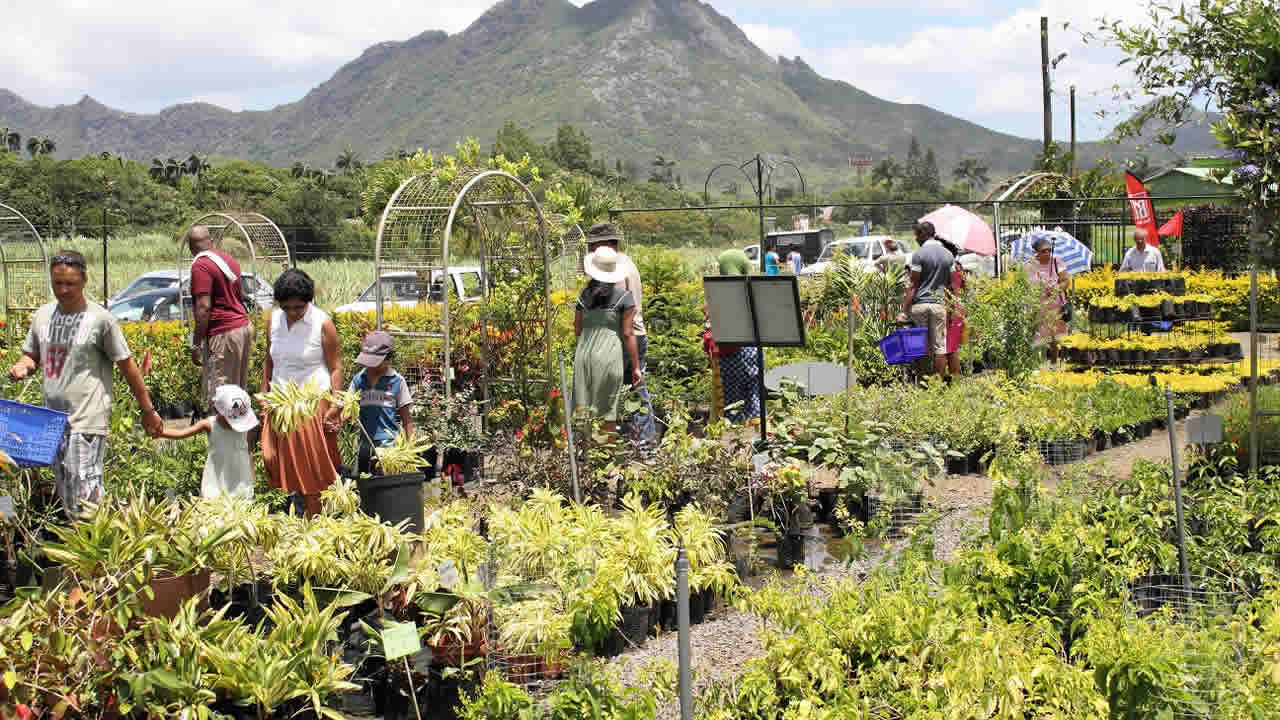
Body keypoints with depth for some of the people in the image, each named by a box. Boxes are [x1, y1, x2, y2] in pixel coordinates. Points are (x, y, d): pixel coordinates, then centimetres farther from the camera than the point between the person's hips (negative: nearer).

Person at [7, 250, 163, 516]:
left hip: (86, 421, -6)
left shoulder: (101, 319, -8)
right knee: (65, 494, 14)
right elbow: (31, 355, 21)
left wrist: (148, 411, 1)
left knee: (84, 495, -12)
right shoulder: (43, 315, 8)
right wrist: (22, 366, -5)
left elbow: (127, 366, -3)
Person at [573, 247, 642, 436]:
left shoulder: (584, 295, 7)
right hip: (609, 355, -3)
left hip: (584, 353, 3)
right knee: (608, 411, 4)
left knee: (582, 410, 7)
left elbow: (577, 330, 11)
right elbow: (627, 334, -5)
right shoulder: (624, 297, -4)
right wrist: (635, 366, 0)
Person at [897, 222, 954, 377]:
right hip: (939, 304, 3)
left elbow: (913, 285, -9)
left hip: (919, 304, -3)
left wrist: (904, 311, -9)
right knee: (939, 347, 5)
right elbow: (950, 283, 11)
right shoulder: (949, 255, 9)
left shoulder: (919, 255, -7)